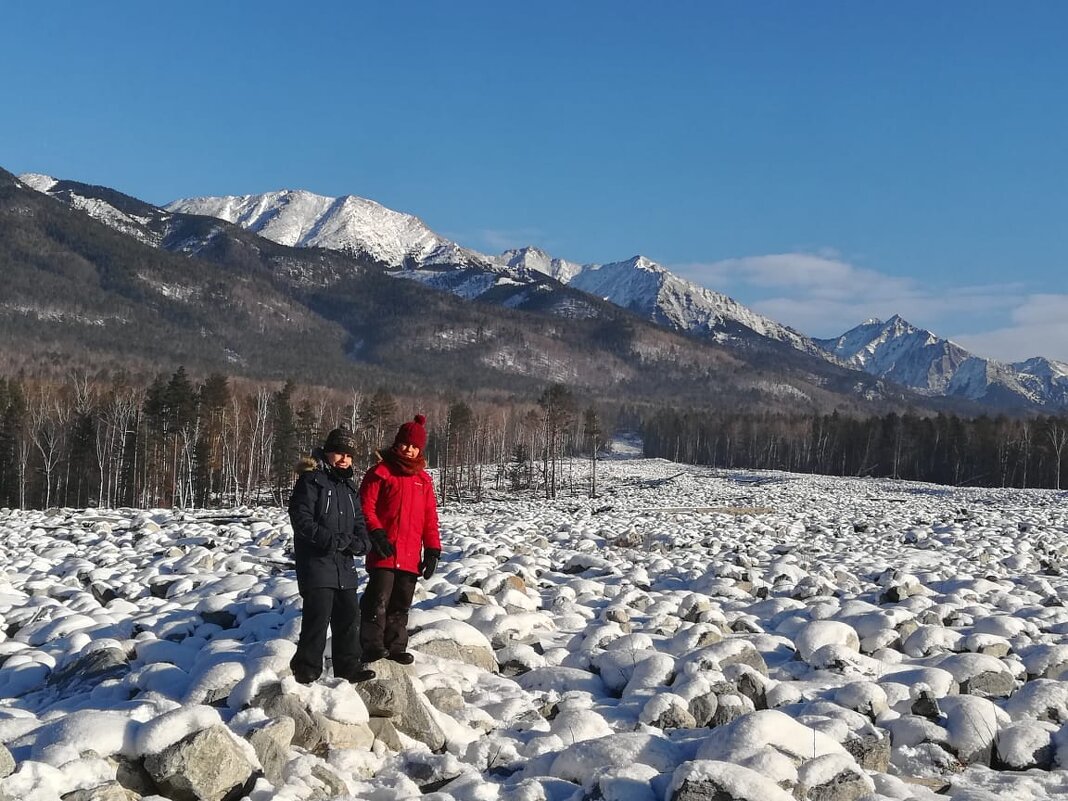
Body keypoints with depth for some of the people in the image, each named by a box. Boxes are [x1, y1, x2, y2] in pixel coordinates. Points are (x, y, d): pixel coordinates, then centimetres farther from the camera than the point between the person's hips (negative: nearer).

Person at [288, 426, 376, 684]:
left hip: (344, 565, 8)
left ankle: (349, 665, 23)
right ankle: (306, 669, 1)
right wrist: (334, 540, -20)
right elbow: (302, 520, -16)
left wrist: (359, 542, -5)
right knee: (318, 616, -11)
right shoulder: (311, 480, -8)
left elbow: (359, 521, 18)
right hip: (316, 563, -8)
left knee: (349, 615, 12)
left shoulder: (348, 486, 17)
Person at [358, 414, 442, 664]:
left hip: (411, 556, 5)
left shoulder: (423, 478, 15)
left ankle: (395, 647, 20)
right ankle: (371, 646, -2)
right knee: (379, 600, -10)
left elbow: (430, 517, 16)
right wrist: (376, 534, -17)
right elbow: (365, 507, -6)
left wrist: (433, 549, 9)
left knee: (401, 604, 12)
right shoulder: (380, 472, -1)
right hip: (384, 551, -5)